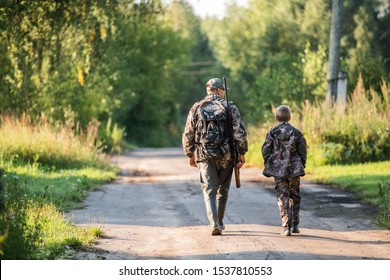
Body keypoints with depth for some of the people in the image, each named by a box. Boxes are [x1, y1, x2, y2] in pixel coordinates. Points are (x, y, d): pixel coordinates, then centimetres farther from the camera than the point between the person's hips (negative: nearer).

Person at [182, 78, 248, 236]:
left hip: (204, 156, 1)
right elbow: (240, 132, -7)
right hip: (226, 155, 0)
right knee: (222, 190, 16)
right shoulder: (229, 107, -1)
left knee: (209, 191, 0)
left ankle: (214, 224, -17)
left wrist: (190, 154, 16)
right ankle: (219, 222, 25)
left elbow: (188, 135, 6)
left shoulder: (196, 108, 4)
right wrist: (241, 153, 0)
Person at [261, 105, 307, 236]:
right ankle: (294, 225, 18)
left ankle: (286, 227, -8)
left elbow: (265, 150, -1)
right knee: (295, 196, 16)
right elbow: (302, 150, 0)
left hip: (278, 170, 0)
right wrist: (302, 165, 11)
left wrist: (268, 164, 12)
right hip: (294, 170, 0)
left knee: (283, 197, 2)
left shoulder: (272, 133, -2)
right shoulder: (296, 132, -2)